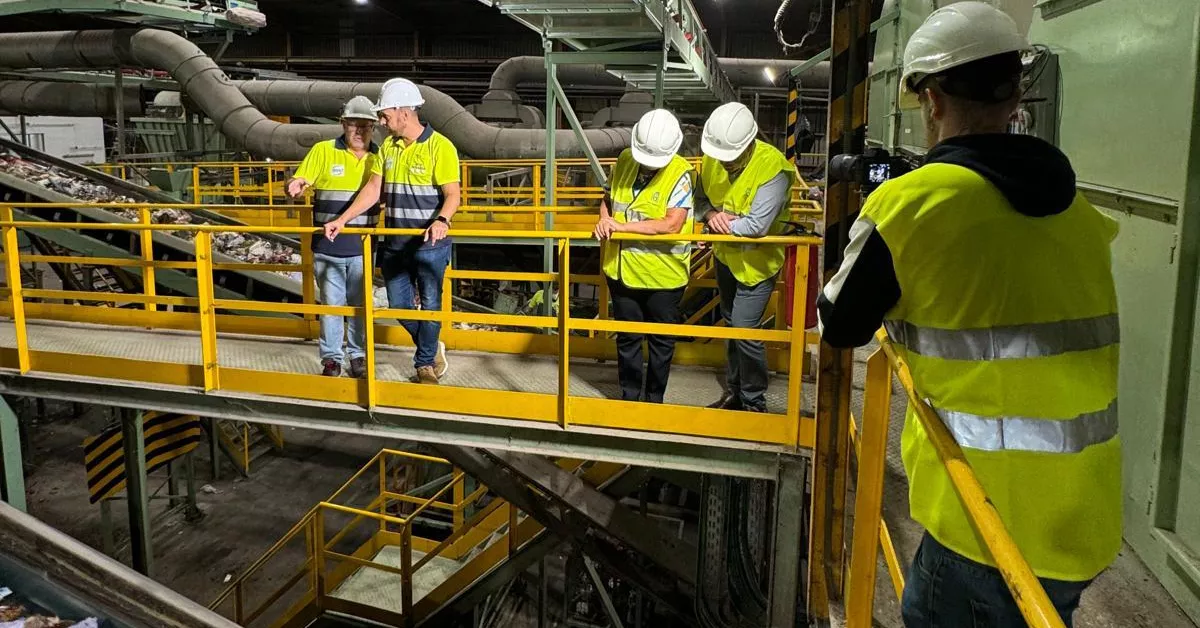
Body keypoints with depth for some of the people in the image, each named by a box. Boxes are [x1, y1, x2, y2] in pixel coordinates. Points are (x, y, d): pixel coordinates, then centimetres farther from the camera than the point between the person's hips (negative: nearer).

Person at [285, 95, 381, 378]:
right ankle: (331, 359, 17)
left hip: (362, 249, 1)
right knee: (331, 304, 6)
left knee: (359, 305, 10)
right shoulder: (322, 151, -1)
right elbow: (297, 185, -2)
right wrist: (295, 186, -25)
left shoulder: (379, 158, 5)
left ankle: (358, 355, 22)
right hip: (327, 248, -1)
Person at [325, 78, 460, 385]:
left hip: (429, 243, -6)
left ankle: (425, 364, 20)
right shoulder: (388, 147, 8)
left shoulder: (440, 146, -11)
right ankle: (432, 348, 33)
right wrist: (342, 220, 2)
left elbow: (453, 194, -16)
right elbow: (374, 189, 8)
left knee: (430, 304, 4)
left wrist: (441, 221, -35)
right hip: (394, 243, 6)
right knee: (398, 304, 11)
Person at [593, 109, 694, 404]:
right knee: (627, 337, 18)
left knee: (661, 340, 13)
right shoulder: (624, 160, -2)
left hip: (662, 273, -4)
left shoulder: (680, 173, -17)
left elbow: (672, 223, -27)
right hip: (622, 268, 5)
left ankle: (654, 399, 32)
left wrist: (622, 225, -25)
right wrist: (605, 219, -10)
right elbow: (608, 197, 13)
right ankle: (629, 396, 35)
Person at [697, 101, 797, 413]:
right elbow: (701, 197, 3)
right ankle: (733, 391, 35)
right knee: (731, 325, 18)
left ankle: (754, 402, 10)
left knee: (745, 331, -10)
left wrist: (720, 225, -22)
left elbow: (757, 225, -34)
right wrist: (711, 215, -19)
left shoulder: (772, 166, -29)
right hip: (725, 255, 7)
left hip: (757, 260, -7)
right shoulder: (712, 157, -10)